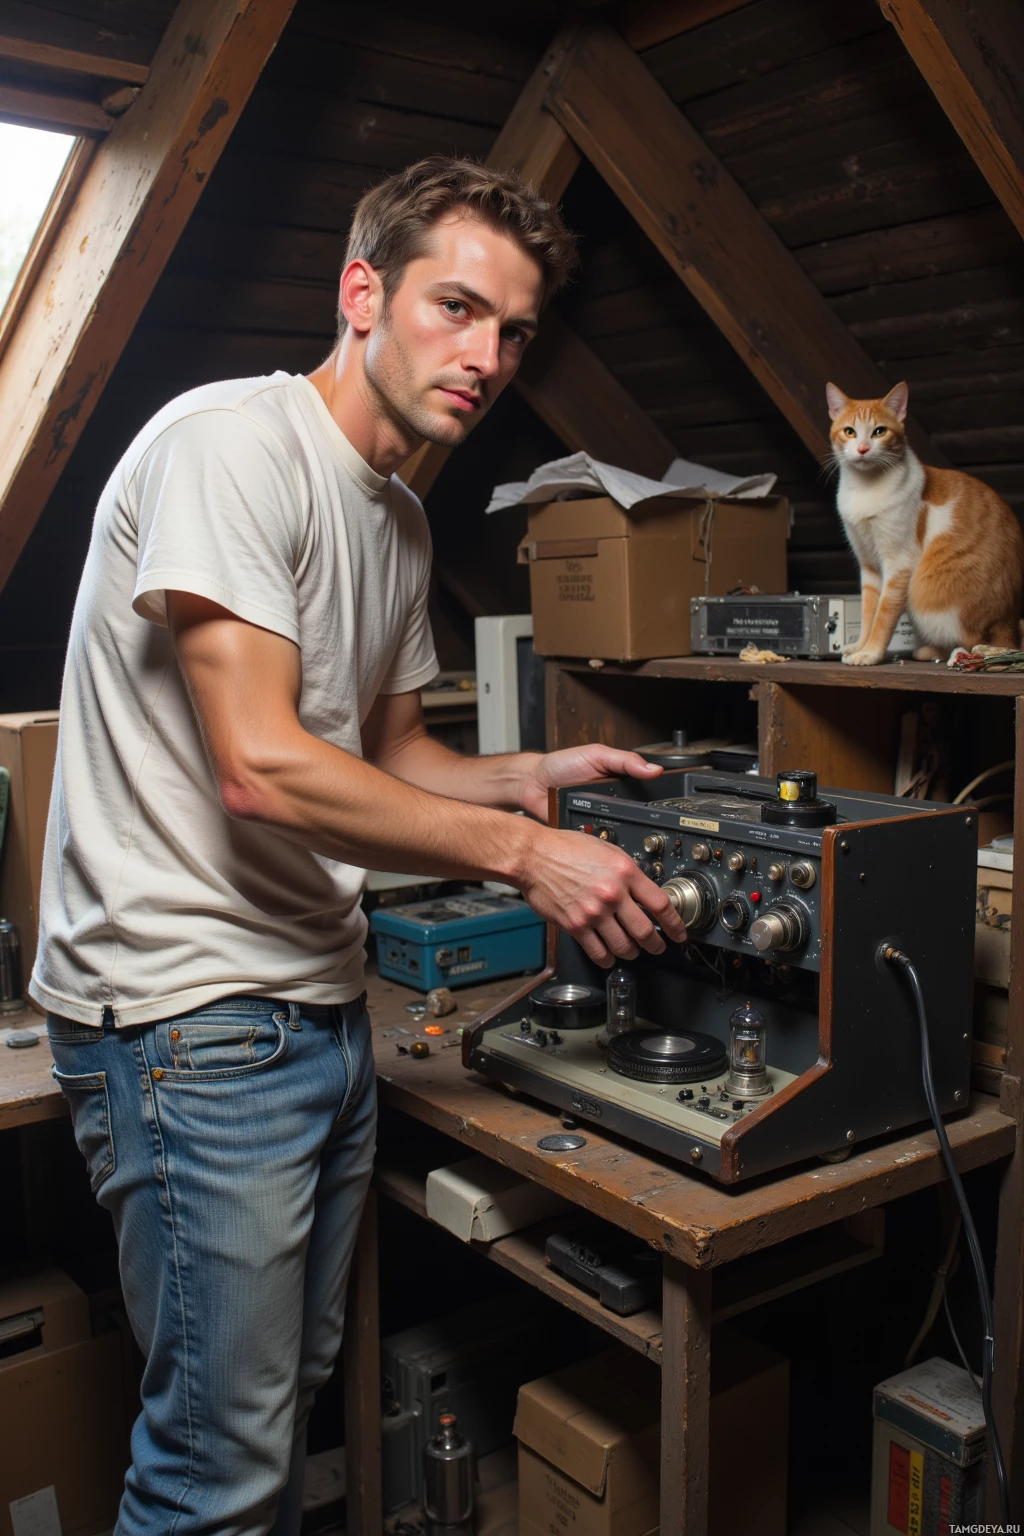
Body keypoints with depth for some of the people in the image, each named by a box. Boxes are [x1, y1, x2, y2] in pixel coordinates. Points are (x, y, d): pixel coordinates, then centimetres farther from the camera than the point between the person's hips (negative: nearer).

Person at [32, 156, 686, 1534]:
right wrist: (520, 852, -18)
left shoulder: (403, 522, 14)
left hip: (322, 1006, 9)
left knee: (294, 1386, 20)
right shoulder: (231, 443, -14)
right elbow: (262, 768, -22)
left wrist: (534, 774, 4)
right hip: (189, 1016, -9)